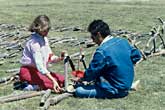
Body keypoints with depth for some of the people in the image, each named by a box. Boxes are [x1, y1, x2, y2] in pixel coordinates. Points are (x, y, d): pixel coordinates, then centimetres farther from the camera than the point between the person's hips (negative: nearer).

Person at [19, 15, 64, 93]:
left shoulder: (44, 39, 6)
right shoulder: (34, 42, -23)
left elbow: (50, 57, 4)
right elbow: (39, 65, -30)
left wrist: (59, 59, -20)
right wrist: (53, 80, -36)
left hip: (40, 70, 9)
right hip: (28, 71, -9)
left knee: (62, 79, 1)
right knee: (53, 83, -23)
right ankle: (28, 86, -13)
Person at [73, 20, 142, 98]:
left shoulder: (102, 51, -24)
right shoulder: (123, 41, -2)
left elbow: (91, 73, -14)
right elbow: (137, 55, 12)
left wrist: (80, 79, 5)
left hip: (115, 91, -8)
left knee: (79, 91, -11)